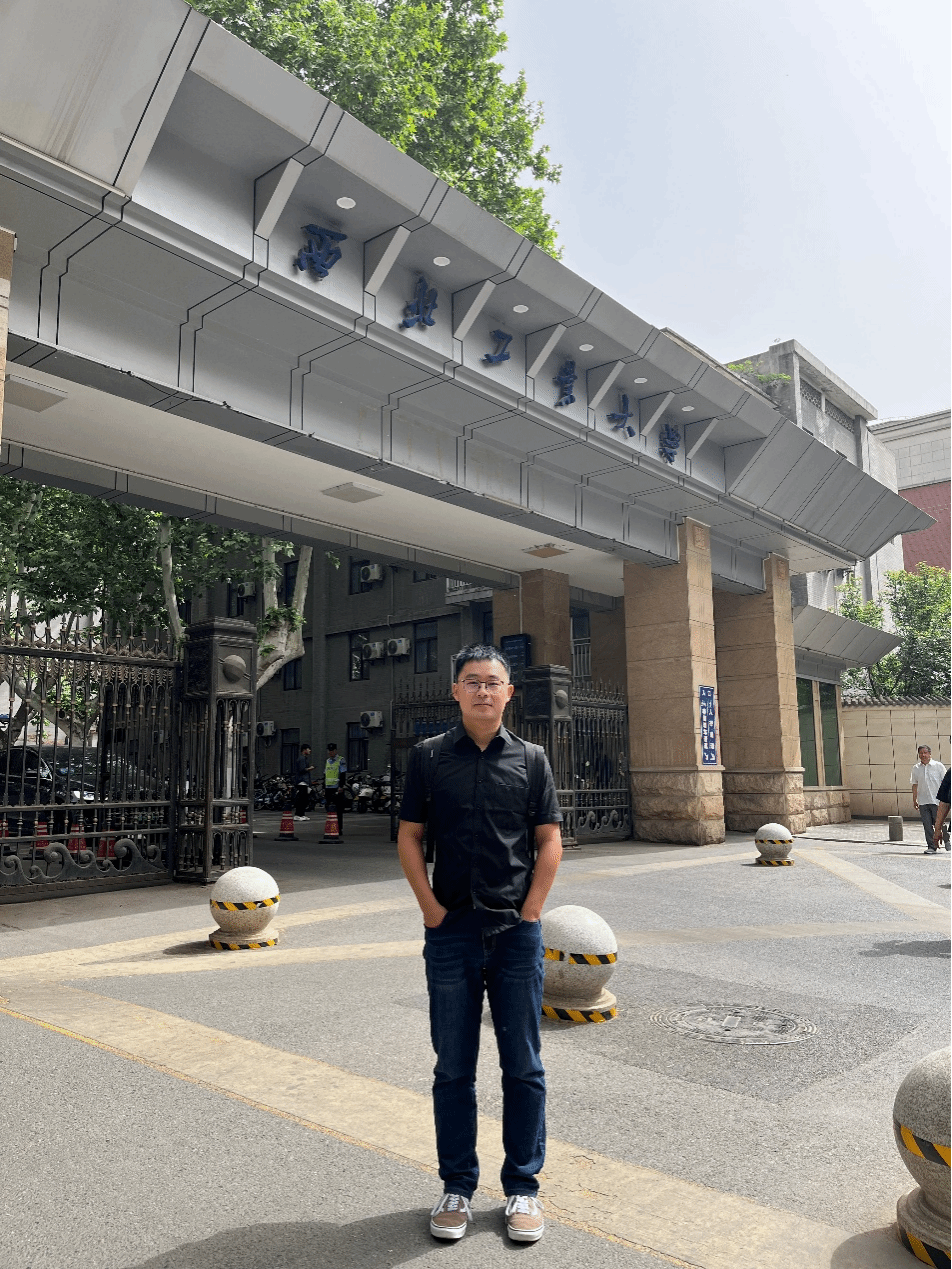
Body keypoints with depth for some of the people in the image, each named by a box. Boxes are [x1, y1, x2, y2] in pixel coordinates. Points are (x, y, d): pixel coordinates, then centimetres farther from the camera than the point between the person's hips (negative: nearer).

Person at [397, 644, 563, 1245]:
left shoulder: (530, 759, 3)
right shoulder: (429, 757, 2)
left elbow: (550, 842, 3)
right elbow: (409, 838, 3)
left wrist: (530, 912, -5)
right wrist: (432, 909, -5)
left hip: (517, 931, 0)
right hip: (451, 931, 0)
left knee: (524, 1067, 9)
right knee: (453, 1069, 11)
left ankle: (523, 1186, 25)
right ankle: (458, 1187, 27)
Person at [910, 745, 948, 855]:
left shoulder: (938, 766, 1)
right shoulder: (916, 768, 10)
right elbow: (915, 785, 16)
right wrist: (914, 800, 13)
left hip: (936, 800, -3)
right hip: (922, 801, 3)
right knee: (927, 825, 0)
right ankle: (931, 847, 4)